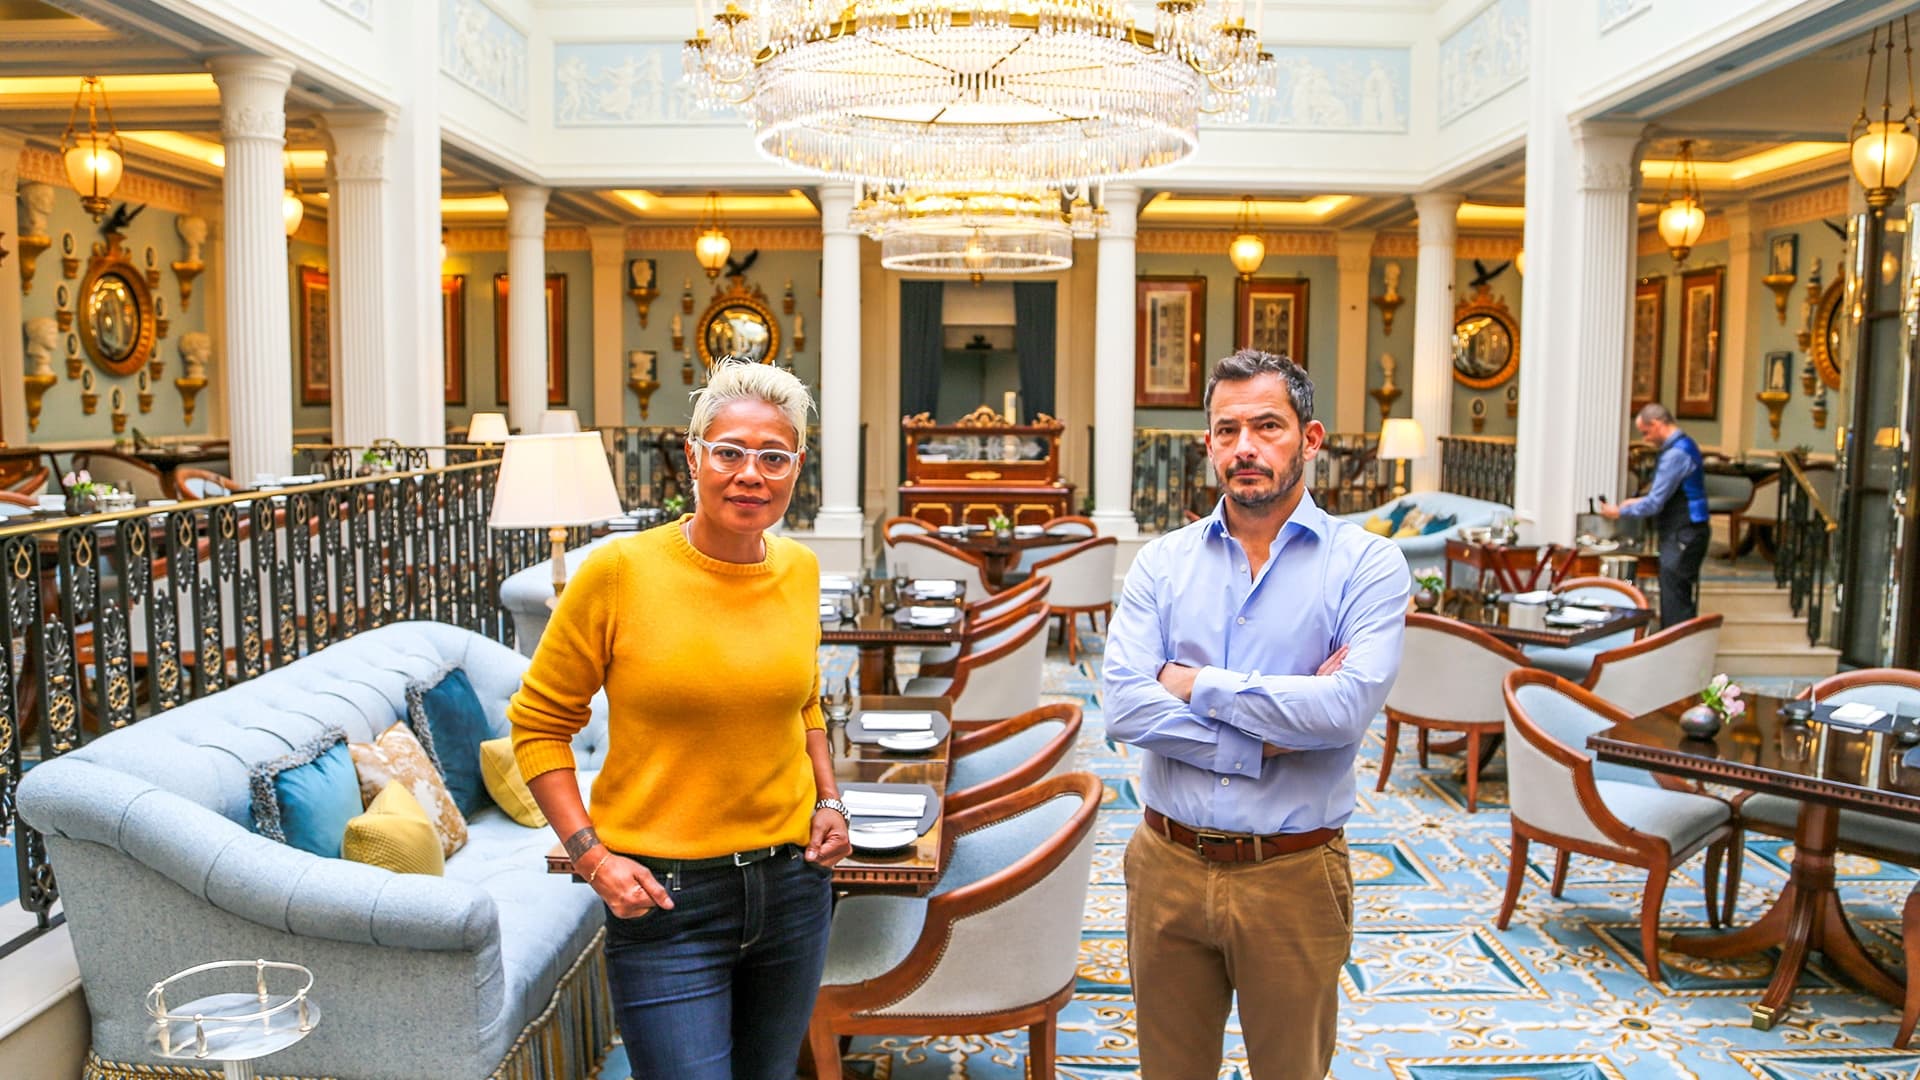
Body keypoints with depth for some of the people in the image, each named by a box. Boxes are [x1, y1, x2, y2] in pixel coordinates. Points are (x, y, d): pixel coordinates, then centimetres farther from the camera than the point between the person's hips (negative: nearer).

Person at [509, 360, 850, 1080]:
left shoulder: (799, 570, 2)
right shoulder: (619, 571, -13)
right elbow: (538, 723, -4)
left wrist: (828, 799, 5)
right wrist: (592, 857, -11)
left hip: (791, 881, 5)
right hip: (664, 894, -5)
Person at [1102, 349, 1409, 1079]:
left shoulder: (1366, 564, -7)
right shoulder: (1162, 563, 0)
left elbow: (1348, 707, -22)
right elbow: (1124, 707, -12)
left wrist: (1196, 684, -14)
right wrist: (1267, 738, -17)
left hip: (1293, 875, -2)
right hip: (1169, 866, 2)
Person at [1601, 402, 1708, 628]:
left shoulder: (1675, 455, -20)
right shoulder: (1685, 444, 12)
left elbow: (1655, 504, -19)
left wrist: (1620, 512, -6)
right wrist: (1639, 501, 17)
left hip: (1682, 537, -10)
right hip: (1684, 534, 10)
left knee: (1674, 601, -6)